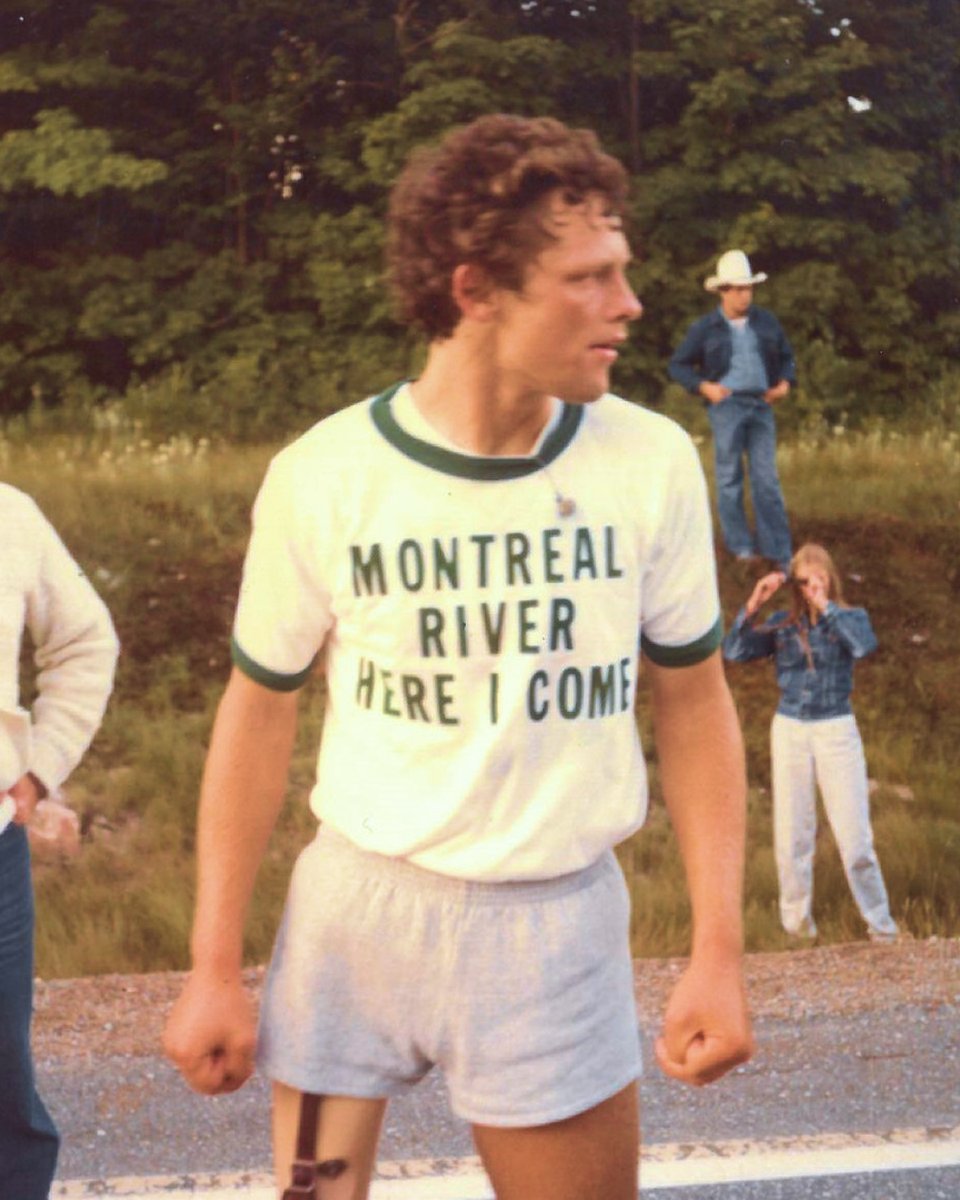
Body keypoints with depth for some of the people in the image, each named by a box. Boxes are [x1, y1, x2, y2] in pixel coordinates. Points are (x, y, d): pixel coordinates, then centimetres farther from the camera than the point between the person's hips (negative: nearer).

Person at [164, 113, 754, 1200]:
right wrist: (213, 970, 2)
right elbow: (260, 713, 2)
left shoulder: (651, 465, -7)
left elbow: (692, 701, 4)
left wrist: (719, 952, -2)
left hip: (557, 923, 1)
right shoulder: (320, 479, -10)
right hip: (353, 909, 0)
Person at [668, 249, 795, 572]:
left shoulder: (766, 322, 10)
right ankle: (741, 545, 11)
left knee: (767, 479, 1)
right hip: (726, 404, -2)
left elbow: (786, 356, 22)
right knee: (730, 478, 2)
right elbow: (678, 365, 6)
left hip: (761, 404, 2)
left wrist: (785, 383, 2)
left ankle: (778, 551, 3)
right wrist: (704, 386, -9)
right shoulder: (705, 328, 1)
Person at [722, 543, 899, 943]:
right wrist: (753, 604, -16)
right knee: (791, 835, 6)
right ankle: (798, 925, 19)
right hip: (789, 730, 2)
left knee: (854, 835, -2)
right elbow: (734, 652, -8)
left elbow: (865, 645, -24)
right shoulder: (781, 624, 2)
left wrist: (826, 606, -24)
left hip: (837, 731, -2)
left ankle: (880, 925, 11)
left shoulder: (850, 618, -1)